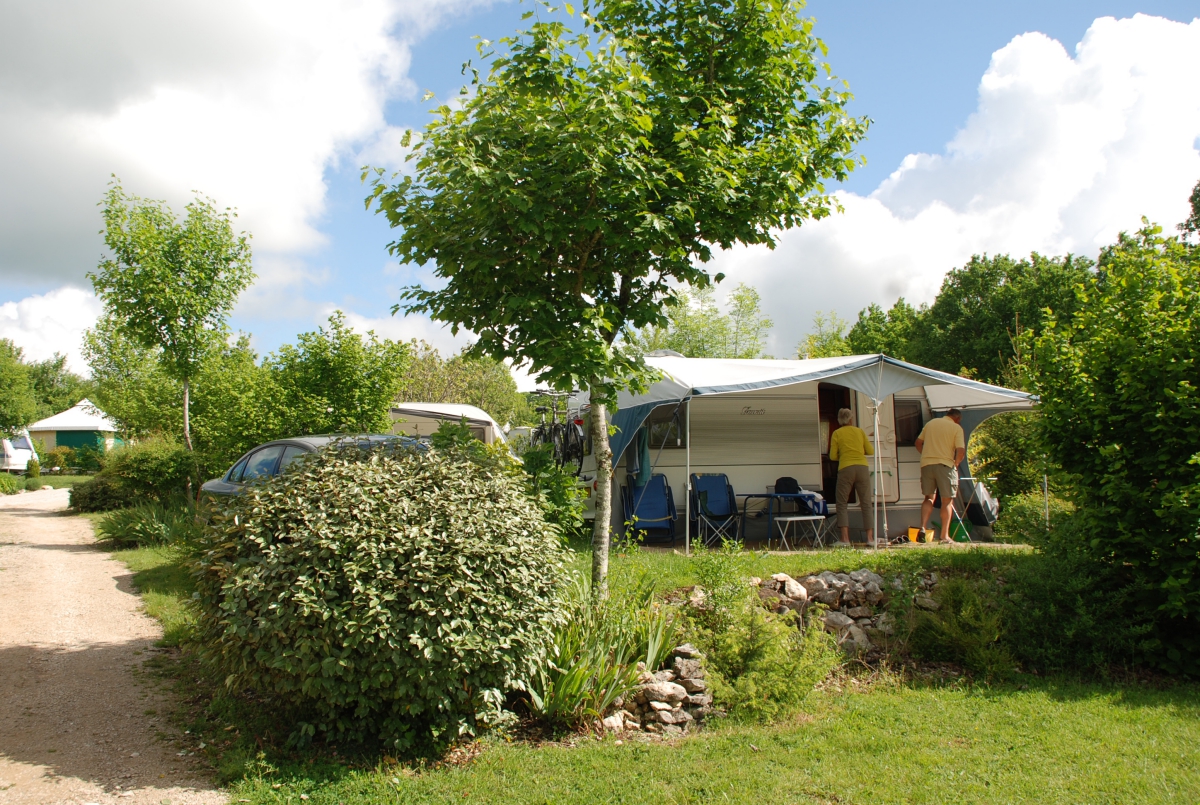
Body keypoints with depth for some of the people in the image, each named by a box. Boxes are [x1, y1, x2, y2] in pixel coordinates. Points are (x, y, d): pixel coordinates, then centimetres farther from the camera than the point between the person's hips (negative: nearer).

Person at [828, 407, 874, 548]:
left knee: (842, 504, 2)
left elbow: (833, 456, 0)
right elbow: (870, 451, 11)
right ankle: (870, 537, 5)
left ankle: (845, 539, -7)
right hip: (862, 467, 2)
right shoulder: (860, 431, 12)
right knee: (866, 503, 8)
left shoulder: (837, 433, 6)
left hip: (846, 469, -2)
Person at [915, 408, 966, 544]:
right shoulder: (956, 428, -2)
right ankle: (945, 536, 4)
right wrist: (956, 463, 4)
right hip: (945, 465, -4)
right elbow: (961, 450, -12)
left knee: (929, 497, 15)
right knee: (947, 500, 6)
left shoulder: (931, 423, 13)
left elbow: (918, 442, 16)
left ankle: (922, 527, -4)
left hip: (926, 463, 4)